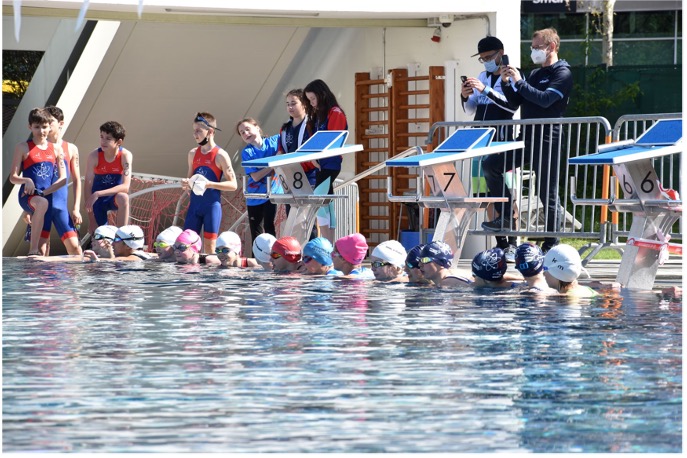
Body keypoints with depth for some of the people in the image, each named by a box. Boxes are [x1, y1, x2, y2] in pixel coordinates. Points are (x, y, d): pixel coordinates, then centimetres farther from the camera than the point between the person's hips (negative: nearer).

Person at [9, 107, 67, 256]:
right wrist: (27, 181, -20)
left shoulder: (56, 149, 12)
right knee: (42, 204, -39)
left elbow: (63, 178, 7)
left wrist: (44, 192, -8)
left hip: (47, 197, 4)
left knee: (43, 245, -1)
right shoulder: (23, 147, 4)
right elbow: (13, 177, 2)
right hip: (28, 196, -4)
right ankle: (33, 250, -38)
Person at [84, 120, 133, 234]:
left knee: (123, 198, -34)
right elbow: (88, 187, -16)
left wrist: (98, 194, -37)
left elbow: (125, 186, -27)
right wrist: (91, 219, -18)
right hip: (98, 201, 1)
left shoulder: (125, 155, -20)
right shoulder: (94, 156, -19)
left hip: (115, 196, -1)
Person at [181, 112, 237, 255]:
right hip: (195, 204, 5)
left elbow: (233, 184, -8)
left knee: (209, 246, -3)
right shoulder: (193, 154, 11)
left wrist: (210, 184, -20)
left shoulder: (220, 156, -7)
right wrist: (186, 184, 1)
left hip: (212, 205, -5)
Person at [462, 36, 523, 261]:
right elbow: (471, 110, 20)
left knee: (501, 191, -11)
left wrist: (486, 90, -23)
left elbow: (512, 105, -17)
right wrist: (465, 97, -1)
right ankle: (500, 244, 10)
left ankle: (511, 245, -8)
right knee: (490, 192, 6)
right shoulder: (482, 77, 17)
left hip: (502, 141, -7)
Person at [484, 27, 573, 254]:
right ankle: (506, 217, 6)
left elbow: (545, 99, -21)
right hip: (527, 137, 9)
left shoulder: (562, 73, -8)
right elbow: (517, 101, 18)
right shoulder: (535, 74, 18)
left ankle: (551, 243, 3)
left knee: (548, 192, -3)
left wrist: (519, 82, -19)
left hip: (547, 140, -8)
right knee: (491, 166, 1)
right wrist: (507, 83, 2)